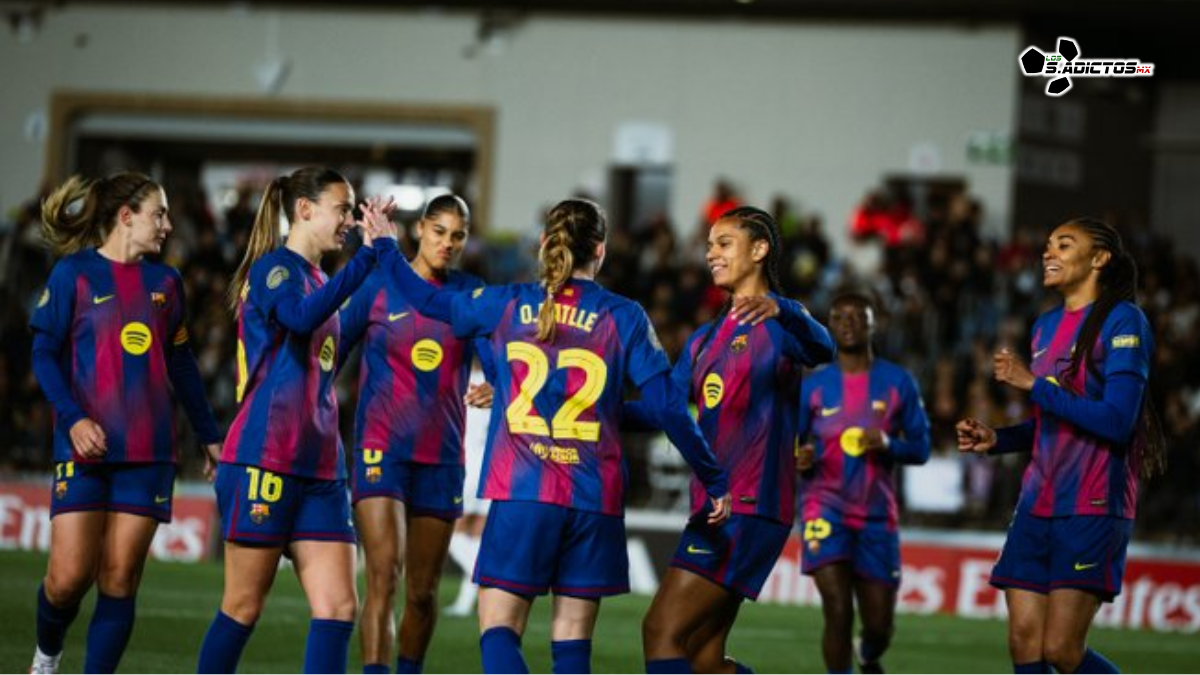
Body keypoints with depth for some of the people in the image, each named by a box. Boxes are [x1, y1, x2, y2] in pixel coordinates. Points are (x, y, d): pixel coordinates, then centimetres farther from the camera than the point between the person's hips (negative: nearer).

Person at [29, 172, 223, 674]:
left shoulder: (165, 282, 13)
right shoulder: (75, 273, 0)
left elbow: (181, 365, 21)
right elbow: (44, 354, -3)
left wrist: (209, 435, 22)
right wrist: (73, 419, -17)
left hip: (149, 450, 4)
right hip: (86, 446, -4)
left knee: (120, 580, -2)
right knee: (69, 577, -9)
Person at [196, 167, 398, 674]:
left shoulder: (318, 281, 20)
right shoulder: (273, 267, -6)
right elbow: (301, 316, -30)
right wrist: (370, 255, -30)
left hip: (319, 469, 8)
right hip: (263, 460, -8)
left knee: (338, 607, -4)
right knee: (243, 607, 0)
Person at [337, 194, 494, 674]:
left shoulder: (470, 294, 7)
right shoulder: (379, 285, 0)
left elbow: (496, 358, -5)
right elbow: (331, 349, 3)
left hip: (441, 455, 3)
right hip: (382, 449, -3)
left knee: (423, 590, 9)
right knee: (383, 576, -17)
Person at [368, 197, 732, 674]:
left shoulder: (507, 304, 5)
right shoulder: (624, 317, 1)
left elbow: (432, 301, 22)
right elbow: (666, 407, -1)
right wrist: (714, 479, 9)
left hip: (521, 492, 0)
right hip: (595, 499, 0)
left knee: (498, 629, 0)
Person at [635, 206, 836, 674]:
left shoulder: (779, 321, -5)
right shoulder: (705, 339, 20)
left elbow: (821, 349, -27)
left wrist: (778, 309, -48)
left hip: (748, 507, -9)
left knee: (662, 631, -16)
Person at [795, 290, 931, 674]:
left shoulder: (898, 383, 3)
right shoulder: (813, 387, 3)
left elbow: (921, 449, 3)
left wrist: (888, 444, -17)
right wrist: (800, 459, -16)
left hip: (877, 515, 1)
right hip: (826, 508, -1)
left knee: (879, 626, 8)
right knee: (838, 611, -18)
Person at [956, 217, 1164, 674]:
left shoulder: (1122, 321, -8)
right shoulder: (1046, 326, 16)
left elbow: (1116, 421, -18)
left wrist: (1033, 383, -16)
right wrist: (996, 440, 7)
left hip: (1093, 508, -7)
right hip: (1037, 505, 7)